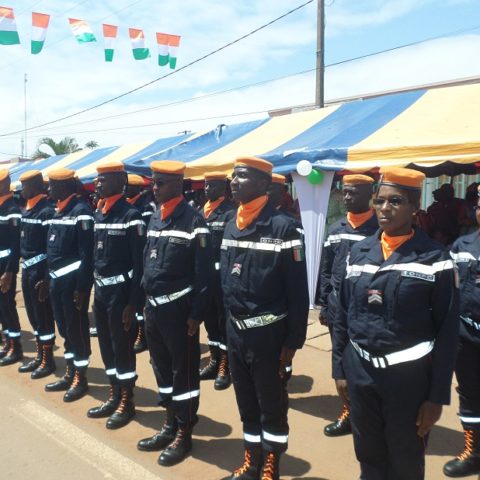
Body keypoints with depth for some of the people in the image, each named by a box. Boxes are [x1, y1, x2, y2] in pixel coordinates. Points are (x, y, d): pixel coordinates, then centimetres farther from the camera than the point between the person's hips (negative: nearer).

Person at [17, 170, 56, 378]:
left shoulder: (47, 211, -15)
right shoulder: (25, 210, 12)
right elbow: (23, 241, 16)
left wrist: (46, 278, -20)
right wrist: (24, 267, 14)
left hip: (39, 270, -8)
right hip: (27, 269, 9)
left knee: (44, 316, 1)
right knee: (33, 315, 15)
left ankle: (48, 360, 14)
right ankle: (40, 356, 28)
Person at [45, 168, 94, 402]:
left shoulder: (81, 211, -14)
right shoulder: (58, 211, 13)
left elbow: (87, 253, -18)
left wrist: (81, 287, -20)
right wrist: (49, 278, 16)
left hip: (73, 281, -9)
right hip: (57, 281, 9)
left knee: (77, 329, 2)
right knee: (64, 328, 16)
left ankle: (81, 378, 15)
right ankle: (70, 373, 29)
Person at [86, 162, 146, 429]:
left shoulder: (131, 215, -14)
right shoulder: (99, 214, 10)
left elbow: (139, 263, -16)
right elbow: (97, 255, 15)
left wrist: (133, 302, -17)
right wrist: (95, 288, 13)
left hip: (121, 292, -8)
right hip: (101, 291, 8)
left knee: (123, 348, 3)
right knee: (106, 346, 15)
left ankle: (127, 402, 19)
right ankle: (114, 397, 31)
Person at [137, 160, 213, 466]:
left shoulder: (193, 221, -13)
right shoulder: (154, 219, 10)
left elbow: (205, 273, -14)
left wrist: (197, 314, -15)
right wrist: (144, 302, 14)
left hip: (179, 310, -8)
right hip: (154, 307, 8)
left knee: (184, 371, 6)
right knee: (162, 367, 18)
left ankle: (184, 433, 22)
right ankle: (171, 424, 35)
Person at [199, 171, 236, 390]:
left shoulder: (230, 213, -10)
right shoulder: (201, 212, 11)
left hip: (222, 275, -7)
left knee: (224, 321, 4)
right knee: (209, 319, 16)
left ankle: (225, 367, 16)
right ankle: (214, 361, 30)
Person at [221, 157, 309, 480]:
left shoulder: (282, 227, -14)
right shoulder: (231, 225, 6)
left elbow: (297, 291, -14)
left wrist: (293, 341, -12)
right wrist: (229, 324, 13)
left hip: (267, 332, -6)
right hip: (235, 330, 6)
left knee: (272, 405, 11)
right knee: (246, 402, 20)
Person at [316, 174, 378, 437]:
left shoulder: (381, 229, -8)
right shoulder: (335, 230, 7)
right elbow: (325, 270, 11)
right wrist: (323, 305, 8)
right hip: (338, 311, 5)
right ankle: (348, 413, 34)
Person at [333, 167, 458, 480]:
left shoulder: (434, 258, -8)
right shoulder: (359, 252, 3)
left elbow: (447, 332, -7)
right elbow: (343, 315, 7)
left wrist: (438, 396, -8)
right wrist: (339, 369, 7)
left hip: (408, 376, -3)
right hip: (360, 372, 3)